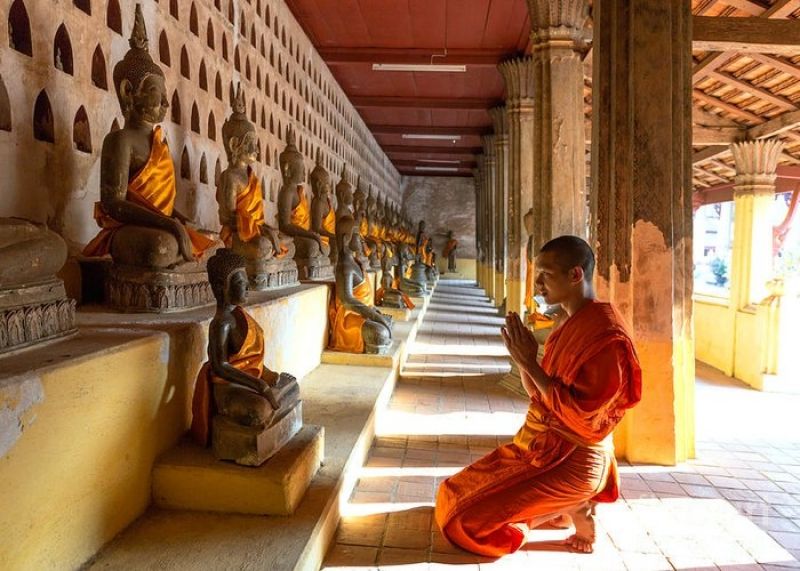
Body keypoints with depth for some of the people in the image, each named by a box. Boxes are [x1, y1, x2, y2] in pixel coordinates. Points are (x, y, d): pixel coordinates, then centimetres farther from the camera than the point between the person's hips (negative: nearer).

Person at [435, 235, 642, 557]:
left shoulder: (605, 334, -22)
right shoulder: (572, 323, 8)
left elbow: (580, 415, -26)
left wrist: (530, 363, -23)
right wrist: (522, 358, -8)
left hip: (573, 460, -9)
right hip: (546, 446, 10)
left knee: (465, 520, -11)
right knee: (454, 495, 13)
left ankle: (572, 510, 0)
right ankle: (566, 506, 11)